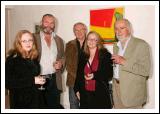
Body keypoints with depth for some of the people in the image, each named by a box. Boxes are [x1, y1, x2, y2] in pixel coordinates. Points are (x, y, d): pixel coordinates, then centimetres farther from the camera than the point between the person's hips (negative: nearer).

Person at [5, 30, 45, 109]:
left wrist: (39, 80, 1)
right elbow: (8, 83, -20)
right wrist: (32, 81, -21)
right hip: (20, 101, -6)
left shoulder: (34, 58, 7)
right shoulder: (12, 59, -13)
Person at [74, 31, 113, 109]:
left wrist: (95, 75, -17)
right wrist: (77, 89, 11)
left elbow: (109, 74, -4)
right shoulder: (84, 56, 13)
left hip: (100, 94, -3)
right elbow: (79, 74, 17)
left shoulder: (105, 55, 0)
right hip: (85, 94, 4)